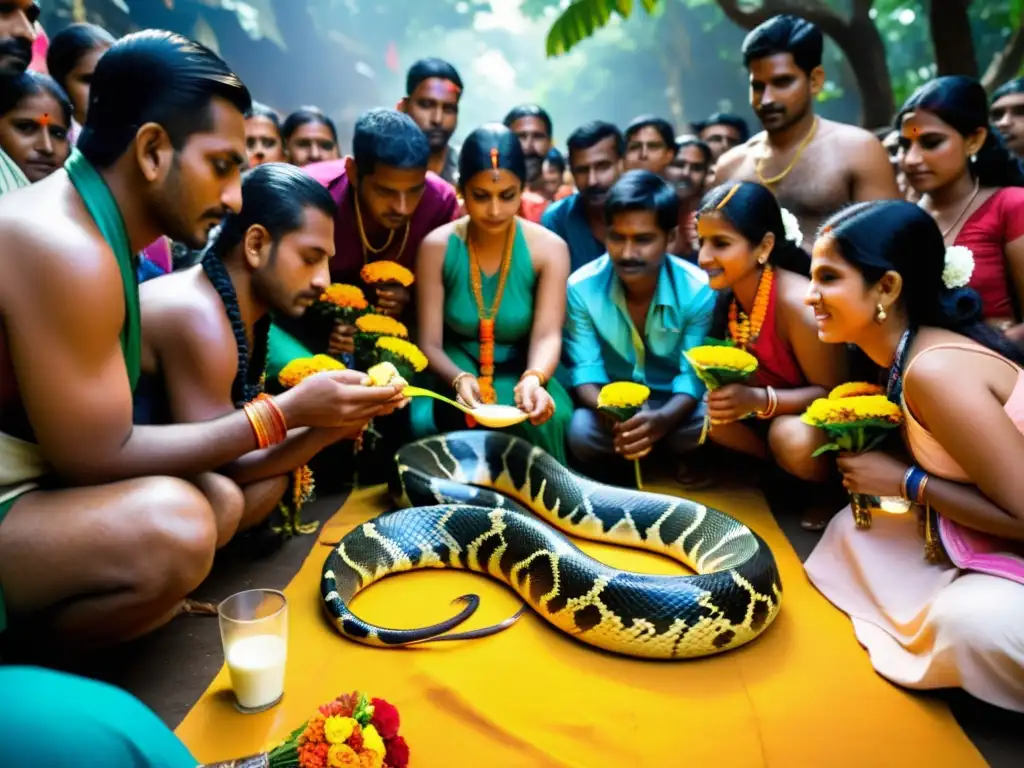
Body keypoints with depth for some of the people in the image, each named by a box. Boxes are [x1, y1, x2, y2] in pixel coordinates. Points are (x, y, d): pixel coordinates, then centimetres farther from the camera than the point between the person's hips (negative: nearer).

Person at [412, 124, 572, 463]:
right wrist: (460, 380, -34)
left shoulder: (549, 249, -7)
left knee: (548, 417, -32)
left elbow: (547, 335, -18)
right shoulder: (436, 247, -7)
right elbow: (429, 342, -11)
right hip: (455, 371, 1)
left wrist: (533, 380, -41)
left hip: (520, 371, 0)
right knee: (426, 420, -31)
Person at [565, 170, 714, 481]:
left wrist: (662, 419, -41)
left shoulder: (699, 290, -18)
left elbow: (693, 375, -18)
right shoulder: (581, 287, -16)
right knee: (581, 433, -33)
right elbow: (586, 369, -14)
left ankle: (684, 467, 6)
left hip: (672, 403, 1)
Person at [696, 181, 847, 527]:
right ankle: (778, 466, 1)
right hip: (768, 416, 6)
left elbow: (833, 393, -24)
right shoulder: (724, 295, -10)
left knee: (792, 439, -37)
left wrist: (759, 400, -38)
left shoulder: (798, 304, -30)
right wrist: (721, 389, -19)